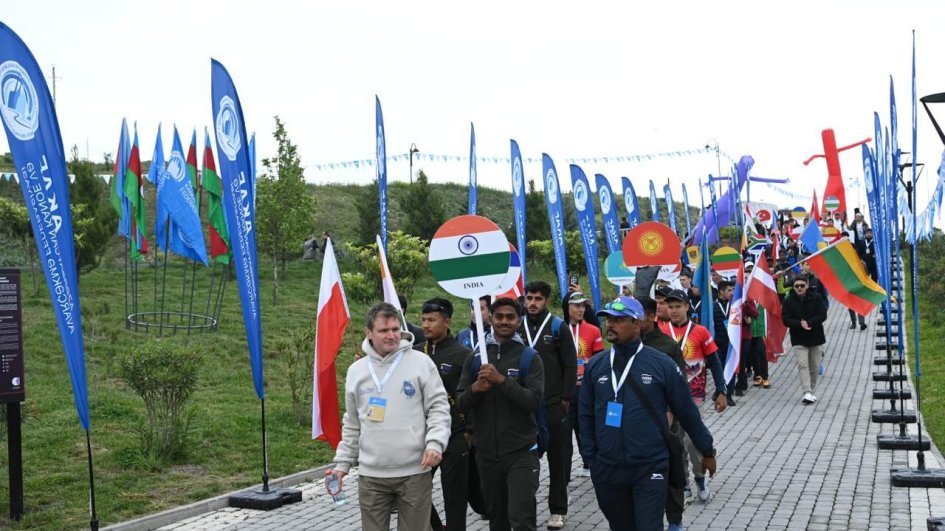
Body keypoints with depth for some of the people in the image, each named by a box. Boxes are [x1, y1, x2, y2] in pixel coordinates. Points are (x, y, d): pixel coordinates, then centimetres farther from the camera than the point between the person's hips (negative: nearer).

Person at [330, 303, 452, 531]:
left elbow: (438, 408, -3)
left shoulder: (420, 362, -3)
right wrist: (342, 463, 13)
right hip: (371, 475, 3)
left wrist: (435, 443, -18)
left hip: (415, 472, -3)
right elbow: (352, 425, 15)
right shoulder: (356, 371, 7)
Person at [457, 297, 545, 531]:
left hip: (521, 452, -4)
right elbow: (461, 404, 4)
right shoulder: (475, 358, 5)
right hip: (486, 452, 4)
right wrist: (474, 388, -17)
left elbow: (535, 401, -15)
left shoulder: (530, 358, -4)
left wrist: (502, 380, -24)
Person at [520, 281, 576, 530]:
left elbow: (570, 365, -2)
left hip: (554, 404, -2)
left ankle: (558, 510, 13)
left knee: (557, 457, 4)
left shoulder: (558, 327, -1)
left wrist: (566, 398, -7)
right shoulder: (517, 327, 7)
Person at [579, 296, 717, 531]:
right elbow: (586, 415, 8)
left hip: (650, 468, -3)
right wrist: (589, 457, 5)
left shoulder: (661, 364, -6)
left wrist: (707, 451, 7)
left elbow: (687, 412, 1)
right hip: (607, 469, 3)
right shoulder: (595, 365, 2)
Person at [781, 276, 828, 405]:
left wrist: (809, 323, -21)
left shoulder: (816, 298, -1)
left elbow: (822, 315, -7)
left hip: (816, 337, 1)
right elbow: (786, 320, -7)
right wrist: (800, 324, -23)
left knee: (814, 367, 8)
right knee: (802, 364, -15)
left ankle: (811, 391, 23)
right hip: (798, 339, -1)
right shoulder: (788, 301, -2)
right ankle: (807, 393, -21)